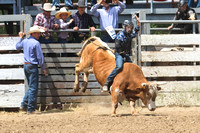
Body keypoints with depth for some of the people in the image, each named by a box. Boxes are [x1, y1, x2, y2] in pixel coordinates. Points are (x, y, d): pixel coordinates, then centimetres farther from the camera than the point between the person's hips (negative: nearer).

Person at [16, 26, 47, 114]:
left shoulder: (24, 41, 7)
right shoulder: (36, 43, -14)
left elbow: (17, 47, 29)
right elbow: (40, 57, -12)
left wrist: (20, 38, 41)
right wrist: (43, 68, -3)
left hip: (26, 65, 8)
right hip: (33, 67, -8)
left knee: (31, 87, 20)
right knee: (33, 88, -2)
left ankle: (24, 104, 15)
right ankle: (30, 109, -1)